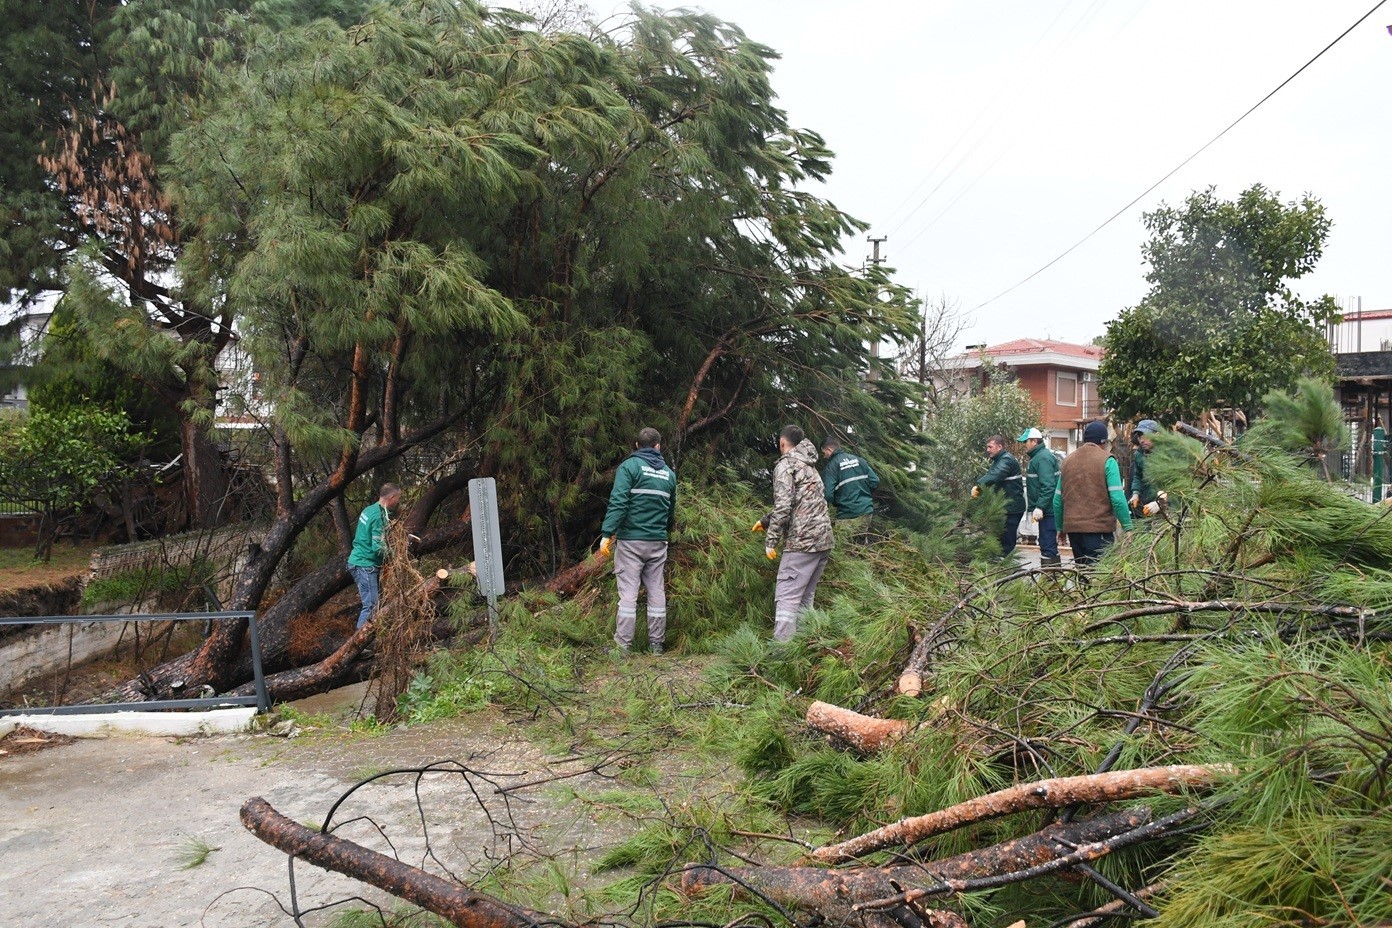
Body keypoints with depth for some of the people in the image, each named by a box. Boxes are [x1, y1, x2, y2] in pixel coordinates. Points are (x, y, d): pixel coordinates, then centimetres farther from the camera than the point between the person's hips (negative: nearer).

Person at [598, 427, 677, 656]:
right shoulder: (669, 473, 11)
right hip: (658, 542, 4)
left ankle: (622, 645, -6)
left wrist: (607, 534, -17)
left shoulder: (630, 466, -4)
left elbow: (618, 502, -15)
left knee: (628, 592, -4)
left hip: (630, 540, -4)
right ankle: (656, 645, 13)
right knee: (657, 592, 9)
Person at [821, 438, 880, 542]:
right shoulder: (859, 460, 6)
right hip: (867, 511, 6)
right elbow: (875, 481, 5)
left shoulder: (831, 466, -11)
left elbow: (827, 495, -18)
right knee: (863, 546, 17)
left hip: (848, 517, -6)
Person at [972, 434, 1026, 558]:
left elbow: (994, 475, -32)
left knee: (1007, 540, -9)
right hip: (1005, 506, 10)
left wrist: (978, 486, -41)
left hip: (1012, 507, -10)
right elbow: (989, 474, 9)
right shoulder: (998, 460, 19)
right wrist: (977, 487, -8)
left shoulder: (1006, 460, -15)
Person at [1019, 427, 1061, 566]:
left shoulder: (1043, 457, -15)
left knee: (1048, 546, -9)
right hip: (1047, 509, 11)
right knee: (1048, 546, 16)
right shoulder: (1038, 456, 18)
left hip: (1048, 509, -11)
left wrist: (1039, 507, -26)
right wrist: (1034, 507, 21)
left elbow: (1048, 485, -24)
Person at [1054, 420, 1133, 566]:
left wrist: (1060, 527, 21)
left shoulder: (1068, 460, 11)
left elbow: (1058, 500, 12)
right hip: (1099, 528, -5)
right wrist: (1127, 527, -7)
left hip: (1072, 527, 5)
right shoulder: (1107, 460, -4)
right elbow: (1117, 498, -12)